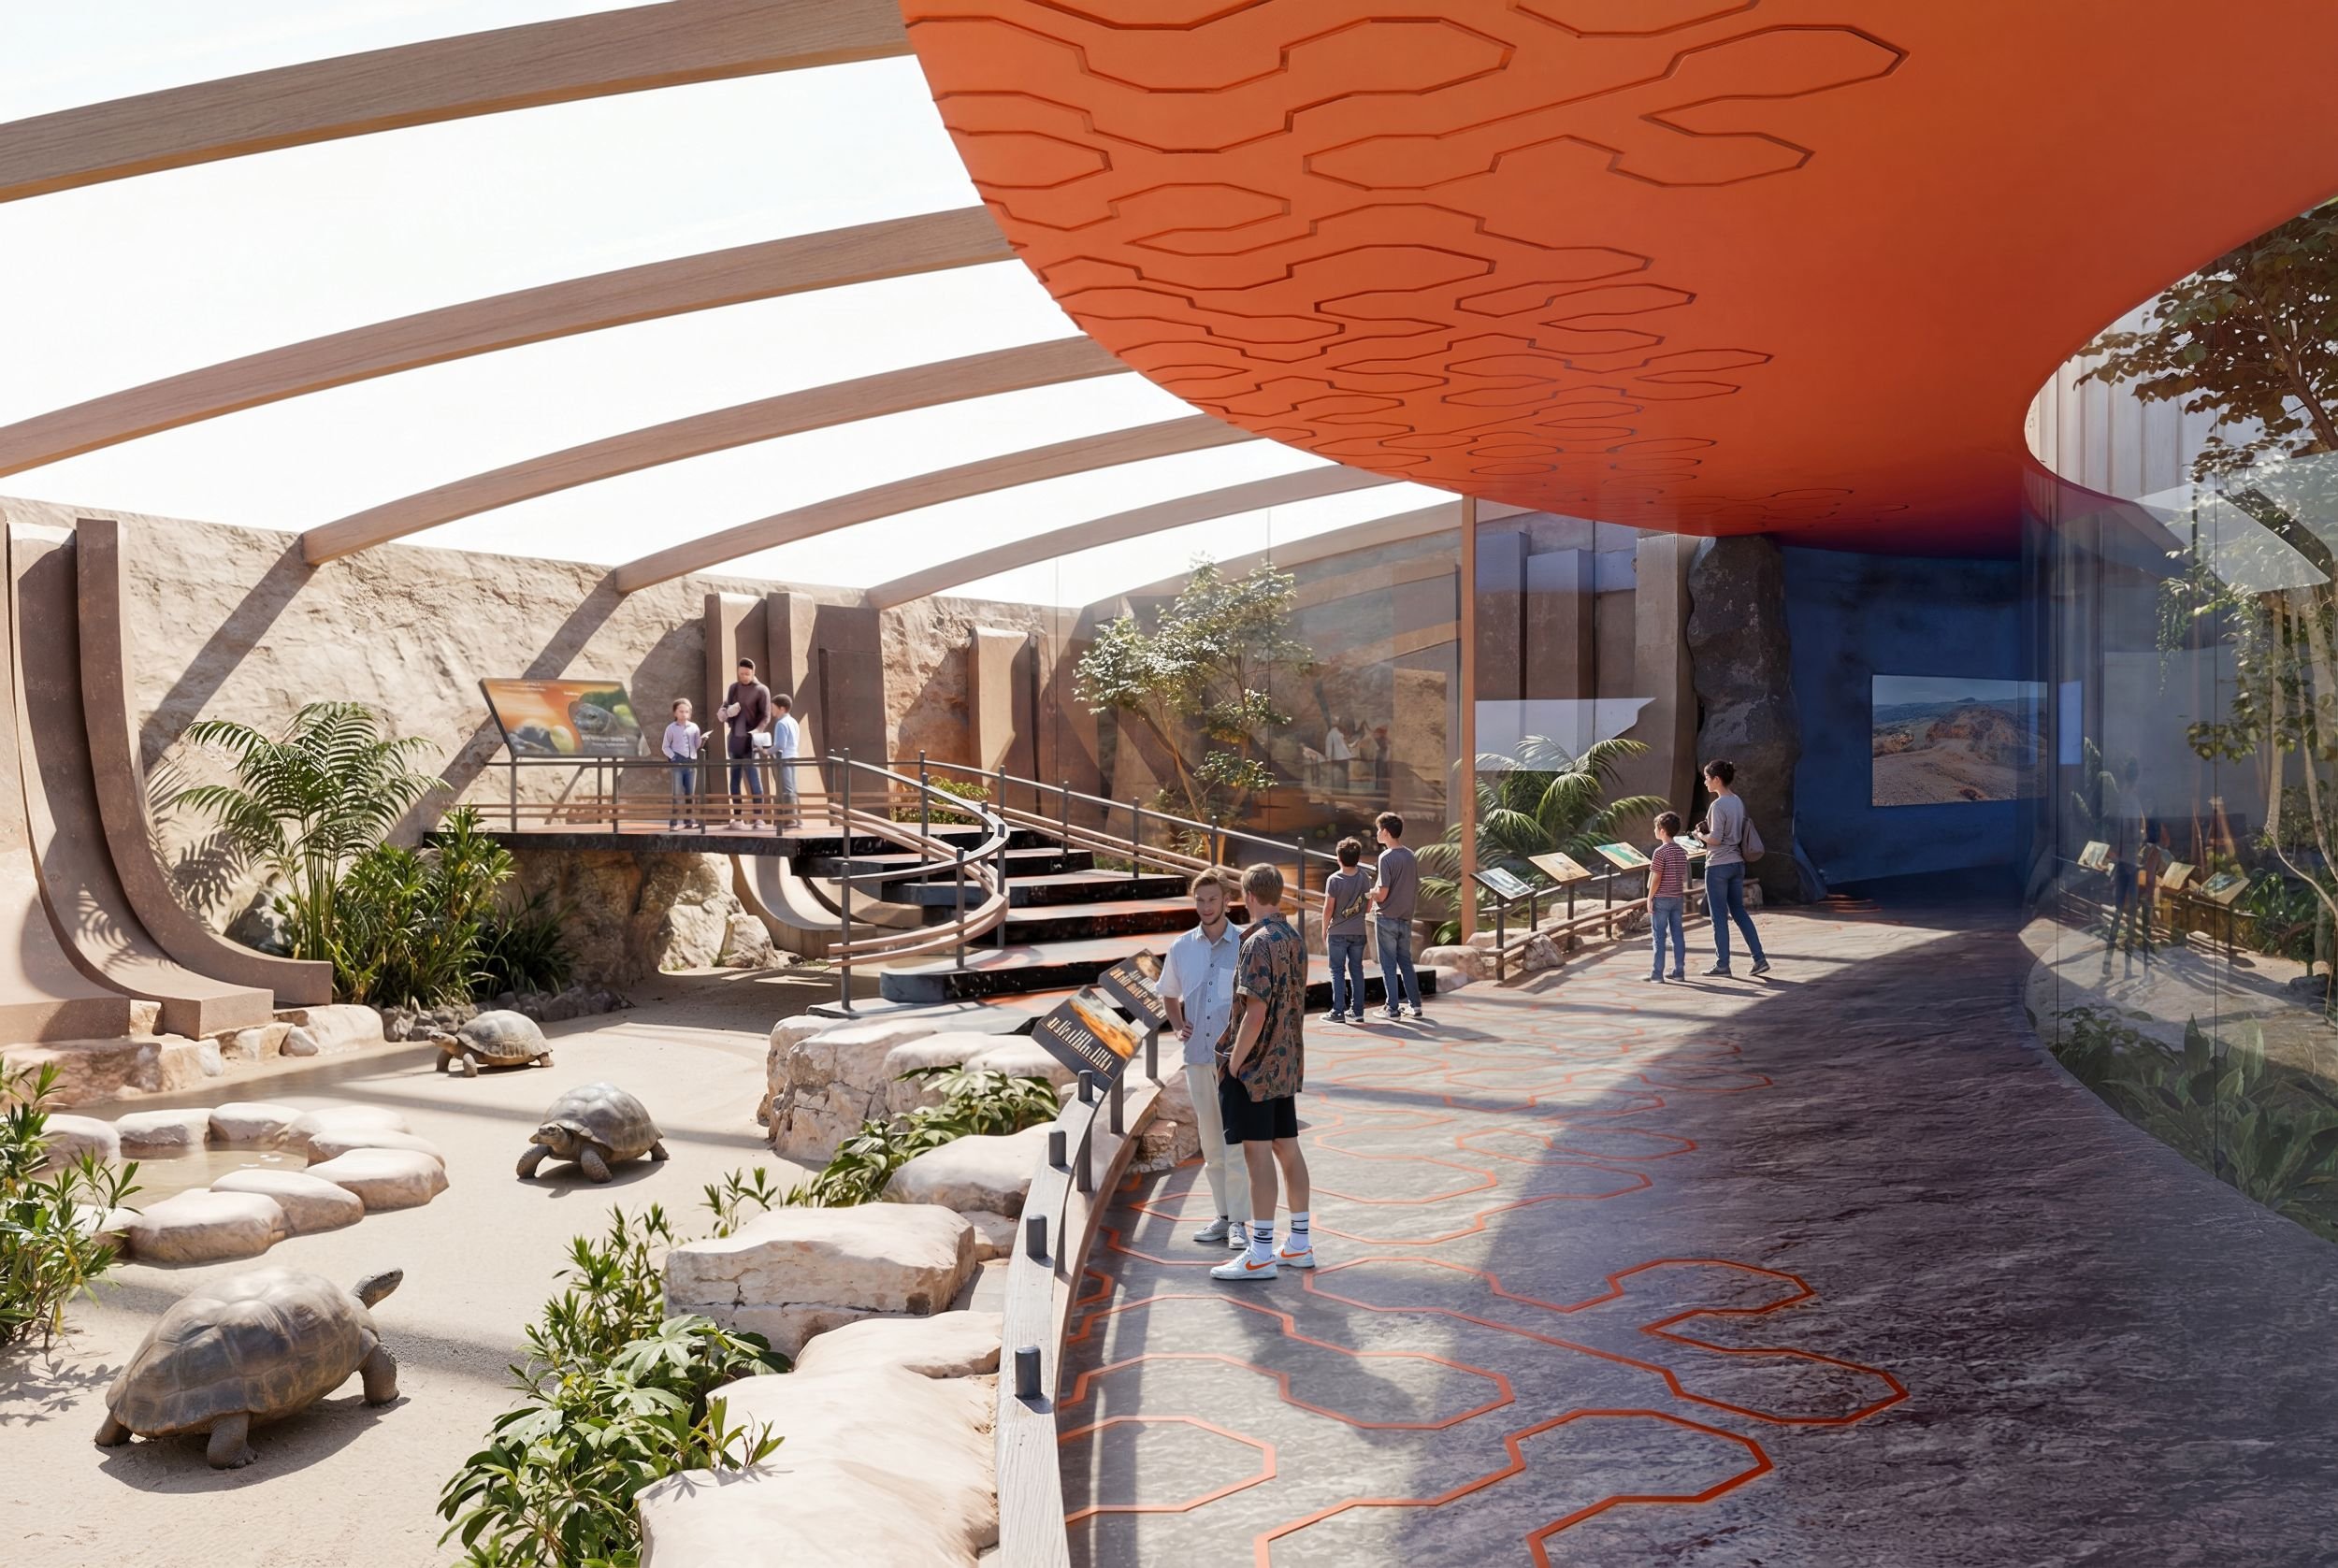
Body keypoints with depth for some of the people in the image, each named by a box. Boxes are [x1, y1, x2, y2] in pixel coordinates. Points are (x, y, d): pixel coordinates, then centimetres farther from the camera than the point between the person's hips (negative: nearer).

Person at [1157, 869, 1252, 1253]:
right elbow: (1169, 995, 19)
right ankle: (1223, 1216, 22)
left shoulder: (1245, 945, -7)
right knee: (1210, 1142, 12)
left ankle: (1239, 1222, 5)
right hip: (1197, 1055, 4)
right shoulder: (1181, 948, 5)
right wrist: (1178, 1026, 3)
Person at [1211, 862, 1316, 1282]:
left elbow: (1256, 1013, -22)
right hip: (1287, 1062, 9)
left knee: (1258, 1153, -5)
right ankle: (1300, 1244, 21)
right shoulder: (1295, 940, 8)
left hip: (1256, 1064, -9)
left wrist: (1233, 1063, -15)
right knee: (1287, 1148, 13)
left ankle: (1260, 1255, 0)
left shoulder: (1258, 944, -18)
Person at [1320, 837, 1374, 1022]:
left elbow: (1328, 908, -12)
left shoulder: (1334, 880, -14)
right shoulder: (1364, 877, -2)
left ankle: (1338, 1012, 2)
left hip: (1337, 933, -4)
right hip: (1358, 932, 4)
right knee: (1356, 970, 11)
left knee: (1338, 972, 3)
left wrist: (1324, 930, 0)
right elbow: (1368, 906, 4)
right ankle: (1357, 1010, 14)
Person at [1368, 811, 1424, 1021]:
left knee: (1389, 966, 2)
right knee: (1406, 962, 16)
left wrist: (1370, 893, 0)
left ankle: (1393, 1010, 5)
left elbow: (1382, 894, -19)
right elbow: (1417, 888, 12)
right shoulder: (1410, 855, 5)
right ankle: (1416, 1005, 17)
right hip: (1406, 917, 6)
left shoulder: (1386, 857, -16)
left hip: (1387, 918, -6)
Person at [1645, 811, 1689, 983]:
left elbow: (1656, 879, -15)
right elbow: (1684, 877, 12)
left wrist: (1649, 898, -8)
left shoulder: (1660, 852, -14)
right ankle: (1679, 970, 13)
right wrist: (1684, 900, 19)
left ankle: (1657, 973, 0)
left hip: (1661, 899, -6)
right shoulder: (1682, 852, 7)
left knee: (1659, 935, -1)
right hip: (1678, 898, 6)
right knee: (1677, 934, 10)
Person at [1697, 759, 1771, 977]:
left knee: (1719, 917, 1)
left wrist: (1701, 835, -2)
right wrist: (1707, 830, 9)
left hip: (1718, 866, -8)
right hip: (1737, 863, 8)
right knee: (1739, 912, 14)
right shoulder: (1738, 802, 8)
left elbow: (1716, 839, -21)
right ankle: (1759, 959, 11)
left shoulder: (1718, 805, -17)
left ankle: (1722, 965, 7)